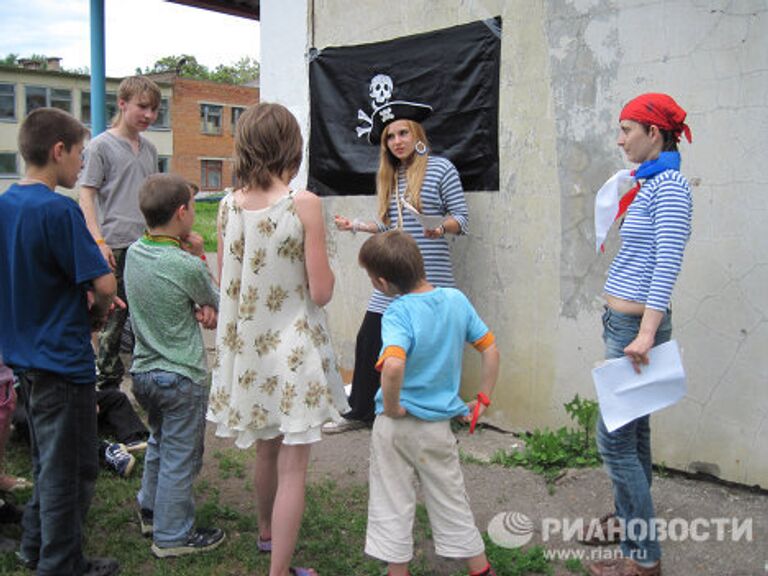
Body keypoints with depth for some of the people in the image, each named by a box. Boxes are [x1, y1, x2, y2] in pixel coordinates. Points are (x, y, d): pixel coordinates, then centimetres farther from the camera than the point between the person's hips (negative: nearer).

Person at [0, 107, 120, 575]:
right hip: (63, 358, -9)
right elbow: (104, 283, -24)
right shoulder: (59, 210, -20)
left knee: (49, 461, 24)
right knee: (72, 469, 7)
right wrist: (97, 314, -3)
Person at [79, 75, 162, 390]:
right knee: (113, 317, 0)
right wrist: (99, 241, -17)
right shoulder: (101, 145, -4)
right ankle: (107, 382, 12)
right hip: (116, 247, -6)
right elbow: (87, 195, -8)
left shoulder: (149, 148, 14)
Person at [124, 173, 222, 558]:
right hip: (181, 378, -8)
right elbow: (217, 302, -4)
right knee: (180, 458, 7)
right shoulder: (187, 266, -22)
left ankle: (151, 512, 41)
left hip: (143, 370, 8)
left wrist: (197, 308, -10)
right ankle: (172, 536, 19)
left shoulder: (134, 252, -1)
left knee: (159, 444, 26)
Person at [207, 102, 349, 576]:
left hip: (248, 346, 6)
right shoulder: (304, 204, -16)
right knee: (293, 466, 4)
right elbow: (321, 292, -15)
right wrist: (325, 267, 4)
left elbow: (226, 283, 6)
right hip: (294, 348, -6)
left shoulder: (229, 206, -2)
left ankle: (268, 532, 48)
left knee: (267, 448, 26)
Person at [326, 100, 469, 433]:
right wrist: (356, 226, 18)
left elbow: (461, 218, -5)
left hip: (428, 277, -6)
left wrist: (440, 227, -24)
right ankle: (359, 412, 21)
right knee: (369, 340, 6)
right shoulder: (389, 176, 16)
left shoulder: (440, 168, -2)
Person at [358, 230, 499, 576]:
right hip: (439, 425, 5)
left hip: (397, 425, -5)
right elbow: (491, 350, 2)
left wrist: (391, 407, -21)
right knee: (451, 502, 21)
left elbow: (393, 367, -38)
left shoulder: (398, 313, -21)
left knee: (392, 506, 12)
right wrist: (483, 401, 10)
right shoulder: (456, 299, -4)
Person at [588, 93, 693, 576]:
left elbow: (667, 264, -22)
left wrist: (647, 333, -28)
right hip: (622, 323, 10)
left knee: (616, 439, -6)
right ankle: (631, 521, 31)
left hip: (635, 327, -10)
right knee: (633, 433, 17)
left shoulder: (670, 185, -13)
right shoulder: (650, 183, 15)